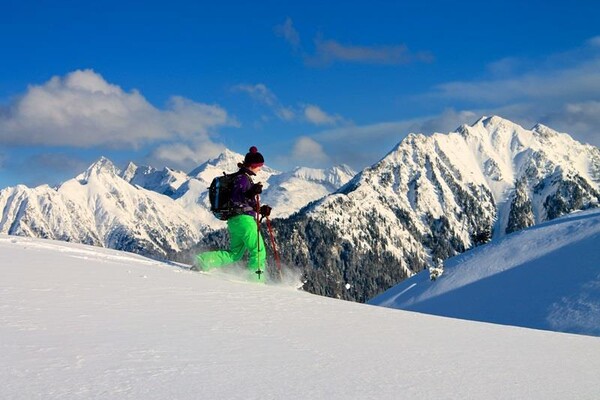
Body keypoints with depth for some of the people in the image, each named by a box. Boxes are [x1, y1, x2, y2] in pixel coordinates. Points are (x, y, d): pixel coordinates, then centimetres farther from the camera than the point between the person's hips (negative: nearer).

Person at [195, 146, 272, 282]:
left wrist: (261, 210, 19)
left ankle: (204, 260, 0)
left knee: (234, 254, 11)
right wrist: (251, 193, -39)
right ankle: (257, 279, -5)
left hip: (234, 220, 10)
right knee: (258, 251, -4)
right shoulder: (243, 178, -8)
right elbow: (236, 198, -24)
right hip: (244, 220, -10)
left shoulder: (244, 178, 23)